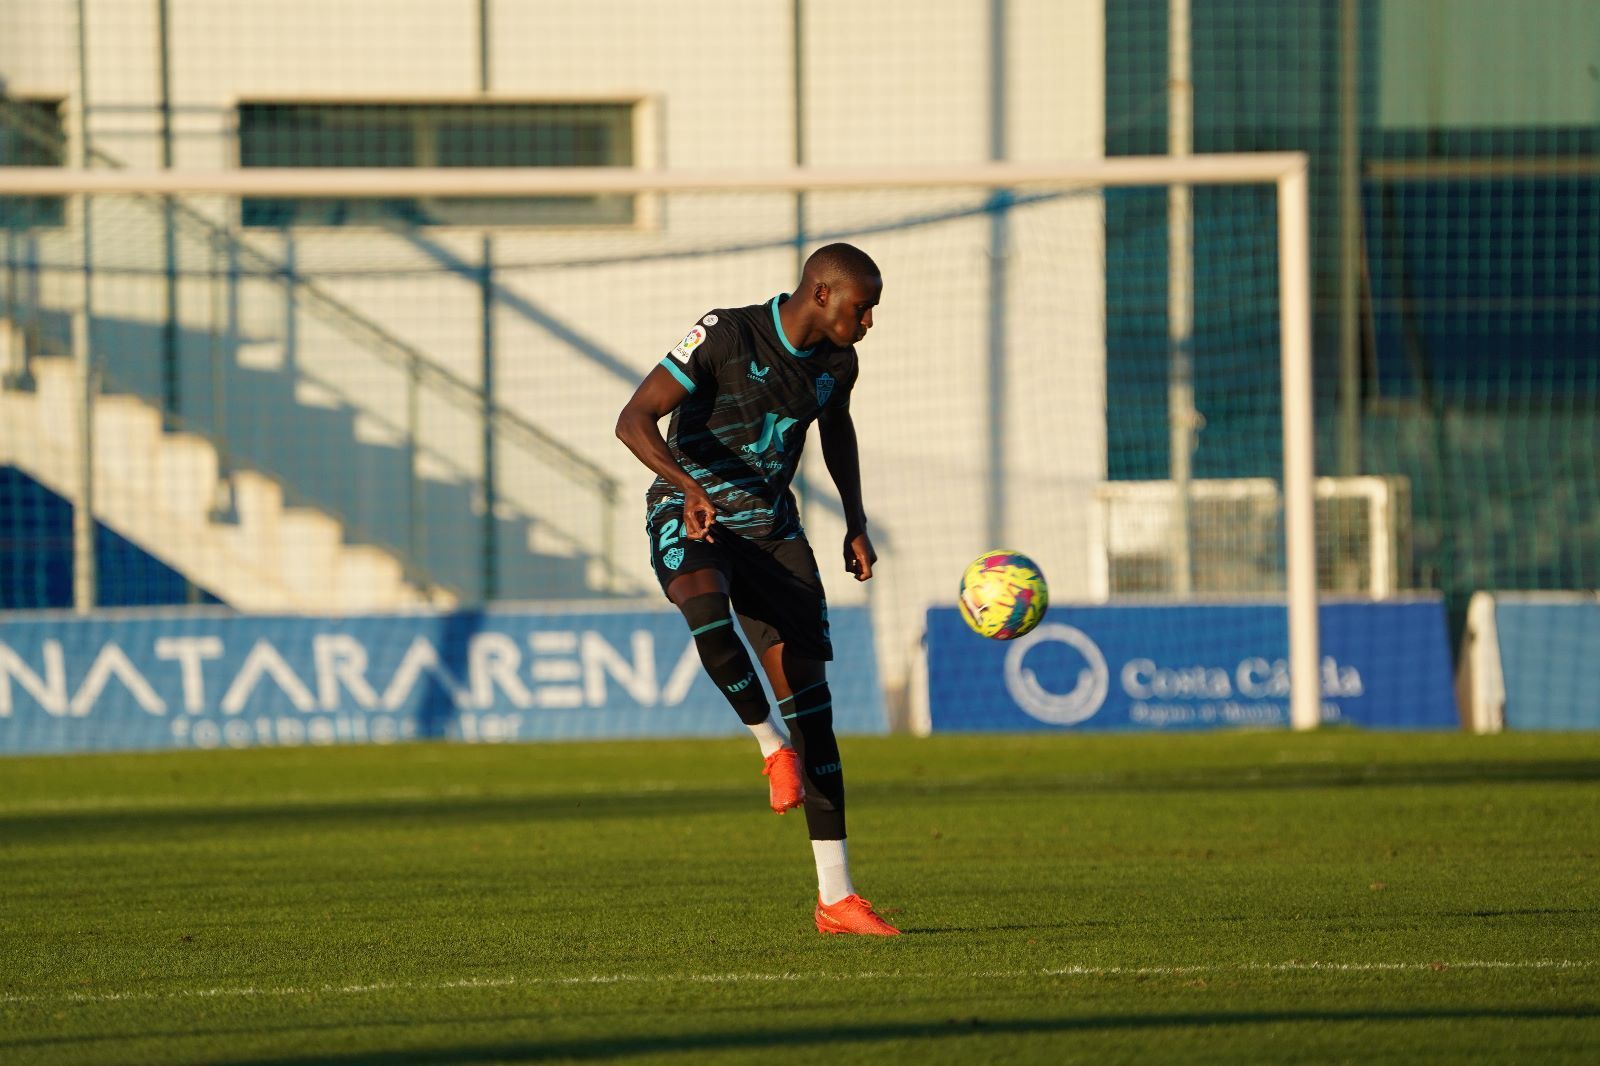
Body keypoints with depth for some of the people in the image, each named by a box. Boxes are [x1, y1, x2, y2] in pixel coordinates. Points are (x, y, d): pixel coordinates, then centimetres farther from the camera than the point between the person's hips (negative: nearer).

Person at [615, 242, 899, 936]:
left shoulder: (835, 360, 1)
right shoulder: (726, 336, -18)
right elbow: (634, 420, -22)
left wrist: (856, 523, 13)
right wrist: (687, 486, -39)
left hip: (772, 528, 5)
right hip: (690, 519, -5)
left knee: (810, 694, -3)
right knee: (704, 600, -42)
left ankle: (835, 898, -2)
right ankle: (772, 748, -21)